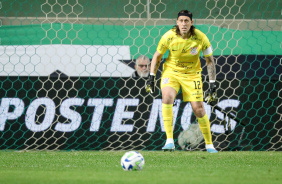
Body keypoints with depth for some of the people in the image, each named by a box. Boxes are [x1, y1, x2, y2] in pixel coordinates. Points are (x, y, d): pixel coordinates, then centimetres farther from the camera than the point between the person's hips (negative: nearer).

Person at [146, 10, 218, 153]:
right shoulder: (169, 36, -16)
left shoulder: (200, 38, -16)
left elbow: (210, 61, -4)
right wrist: (151, 77, -6)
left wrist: (212, 84, -7)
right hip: (171, 71, 0)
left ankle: (209, 145, 15)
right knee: (167, 97, -28)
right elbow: (157, 56, 0)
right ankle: (169, 141, -27)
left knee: (198, 109, -5)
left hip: (192, 74, 0)